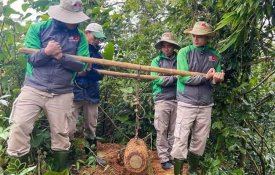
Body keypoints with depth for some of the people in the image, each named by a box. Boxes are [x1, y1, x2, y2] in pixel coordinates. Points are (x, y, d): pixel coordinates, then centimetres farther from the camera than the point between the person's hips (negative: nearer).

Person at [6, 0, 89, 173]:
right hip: (34, 88, 0)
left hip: (62, 94, 1)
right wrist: (46, 52, -25)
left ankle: (60, 168, 25)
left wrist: (61, 56, -19)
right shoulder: (38, 28, 1)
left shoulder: (80, 36, 4)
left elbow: (81, 65, -5)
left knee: (61, 134, 7)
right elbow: (31, 58, -5)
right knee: (19, 125, -6)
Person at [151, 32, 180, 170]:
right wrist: (175, 77, -7)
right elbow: (158, 80, -6)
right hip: (162, 100, -2)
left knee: (174, 131, 8)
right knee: (162, 131, 0)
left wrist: (166, 78, -12)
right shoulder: (156, 61, 6)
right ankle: (164, 159, 9)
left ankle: (173, 157, 18)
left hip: (177, 100, 2)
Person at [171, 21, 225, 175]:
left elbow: (216, 81, 8)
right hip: (186, 103, -4)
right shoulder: (184, 52, -3)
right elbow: (183, 77, -12)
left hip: (206, 105, 4)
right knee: (181, 140, -3)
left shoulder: (215, 56, 7)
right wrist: (205, 77, -17)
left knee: (200, 141, 13)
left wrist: (216, 80, -15)